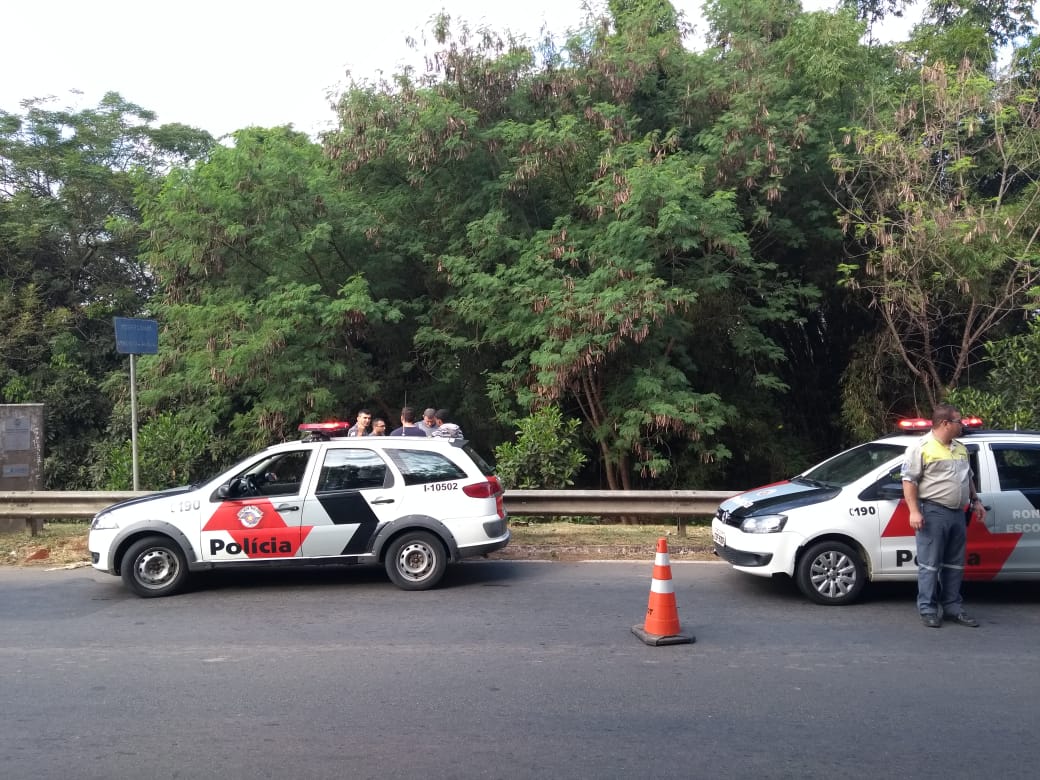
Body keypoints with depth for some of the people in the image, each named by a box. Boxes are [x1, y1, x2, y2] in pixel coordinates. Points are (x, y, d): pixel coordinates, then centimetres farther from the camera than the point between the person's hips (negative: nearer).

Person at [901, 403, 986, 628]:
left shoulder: (960, 448, 15)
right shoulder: (921, 448, -9)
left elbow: (968, 478, 26)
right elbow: (909, 480, -12)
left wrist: (975, 501, 18)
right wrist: (914, 511, -19)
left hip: (958, 513, 8)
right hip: (933, 512, -8)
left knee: (955, 565, 12)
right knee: (930, 565, -4)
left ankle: (953, 607, 20)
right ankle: (928, 610, 2)